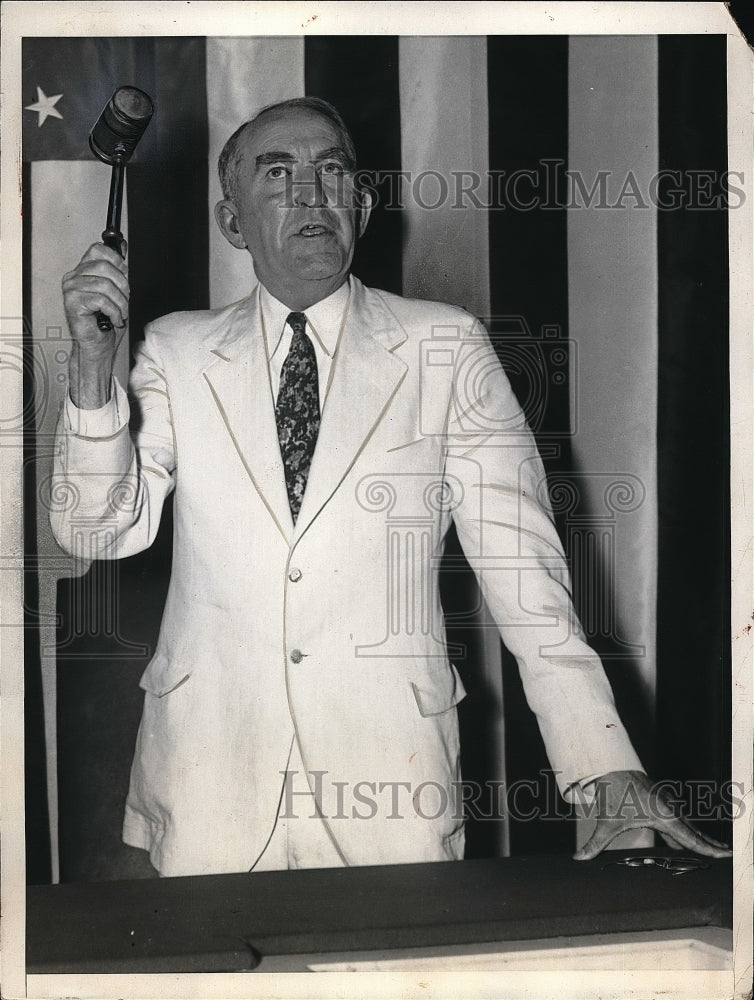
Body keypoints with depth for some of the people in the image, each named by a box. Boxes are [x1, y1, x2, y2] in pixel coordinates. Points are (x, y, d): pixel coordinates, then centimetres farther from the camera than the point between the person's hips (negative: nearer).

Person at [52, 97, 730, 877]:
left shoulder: (446, 349, 1)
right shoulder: (178, 352, 5)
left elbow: (520, 558, -2)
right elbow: (101, 529, -2)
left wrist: (605, 762, -9)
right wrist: (92, 366, -18)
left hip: (391, 786, -1)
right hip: (210, 780, 1)